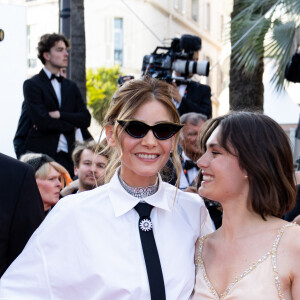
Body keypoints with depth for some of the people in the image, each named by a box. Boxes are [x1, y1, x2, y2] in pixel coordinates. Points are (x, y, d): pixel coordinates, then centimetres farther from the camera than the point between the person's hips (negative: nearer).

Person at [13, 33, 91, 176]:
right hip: (41, 154, -5)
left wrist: (59, 115, -8)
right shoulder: (32, 85, -1)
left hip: (66, 157, 5)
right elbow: (41, 121, -12)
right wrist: (72, 124, -1)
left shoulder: (71, 87, 17)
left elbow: (85, 119, 6)